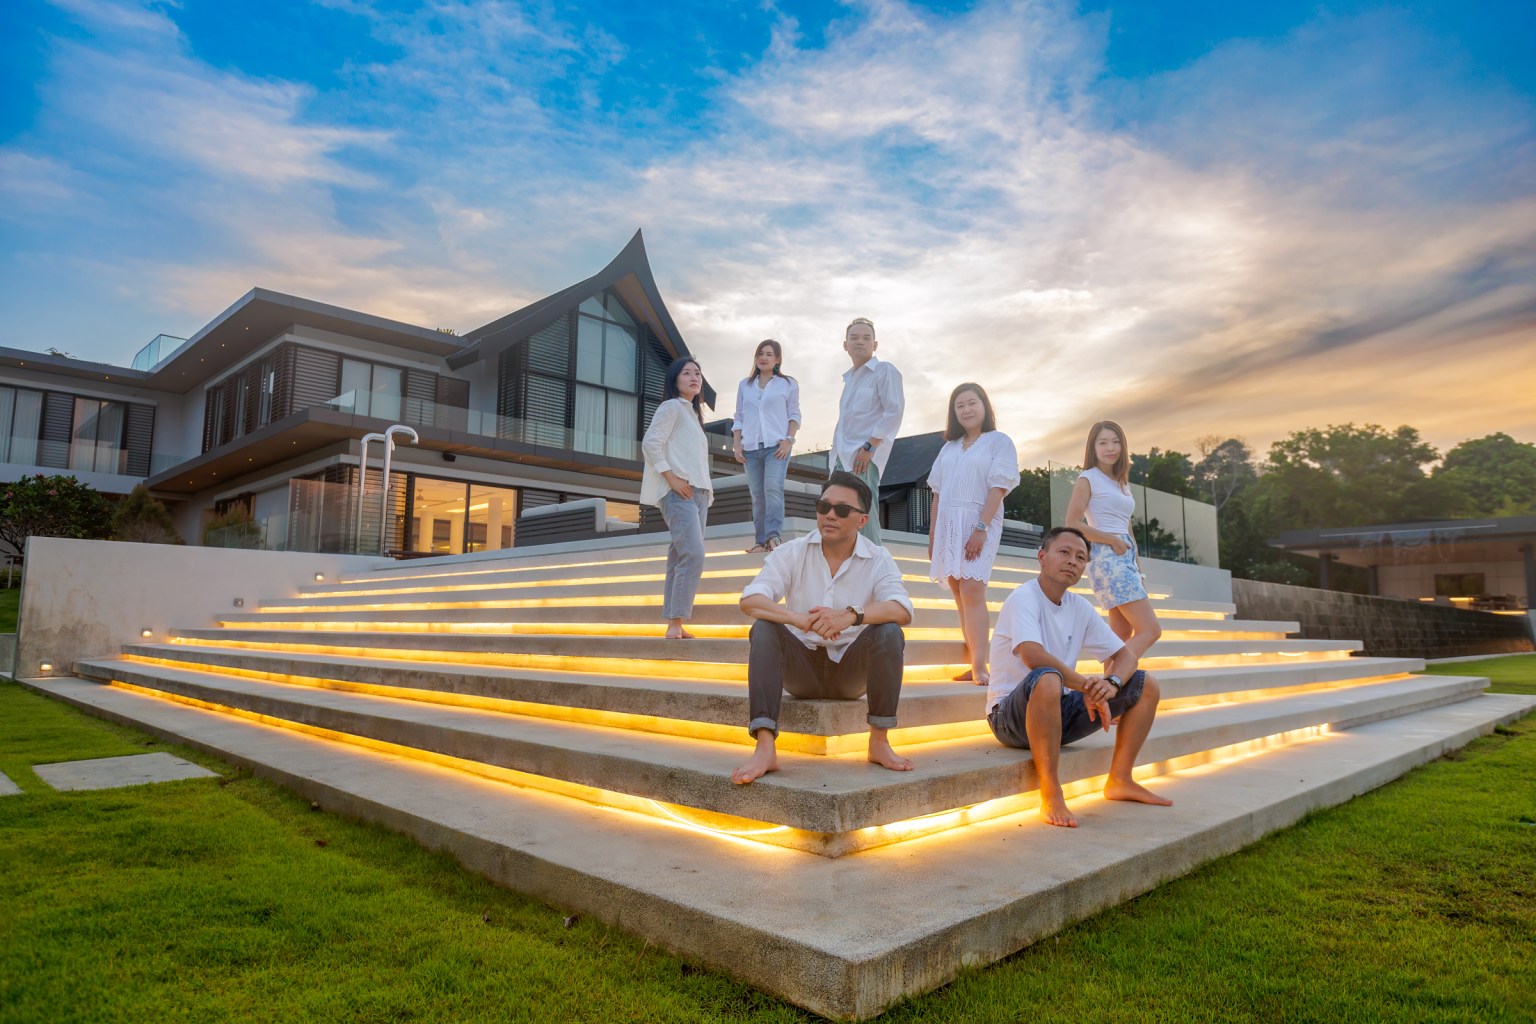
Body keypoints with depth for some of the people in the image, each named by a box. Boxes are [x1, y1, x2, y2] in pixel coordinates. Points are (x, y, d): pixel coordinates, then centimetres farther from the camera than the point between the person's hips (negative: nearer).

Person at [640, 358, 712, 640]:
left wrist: (707, 488, 11)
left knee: (681, 558, 3)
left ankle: (673, 624, 2)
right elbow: (650, 443, -12)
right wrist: (671, 478, -18)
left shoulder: (694, 413, 25)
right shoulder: (671, 406, 0)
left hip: (698, 492, 8)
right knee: (693, 555, -20)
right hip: (678, 491, -8)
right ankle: (675, 623, -19)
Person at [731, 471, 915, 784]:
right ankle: (765, 749, -32)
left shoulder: (878, 559, -4)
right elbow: (749, 600, -18)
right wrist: (800, 619, -37)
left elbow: (903, 610, -21)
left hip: (852, 673, 0)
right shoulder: (792, 553, -4)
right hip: (801, 669, 0)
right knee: (764, 628, -26)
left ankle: (879, 742, -14)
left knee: (889, 633, -26)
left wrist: (851, 616, -40)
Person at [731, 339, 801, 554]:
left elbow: (794, 415, 5)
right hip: (750, 448, 3)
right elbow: (739, 417, 16)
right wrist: (736, 444, 5)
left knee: (773, 488, -21)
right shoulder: (745, 385, 17)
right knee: (757, 496, 2)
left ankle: (773, 536, -26)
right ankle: (761, 541, 4)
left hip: (776, 447, -3)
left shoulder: (788, 384, 9)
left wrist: (789, 440, -9)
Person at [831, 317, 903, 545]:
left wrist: (869, 447, -18)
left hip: (865, 456, -8)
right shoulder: (849, 377, 21)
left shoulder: (885, 371, -2)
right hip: (843, 457, 8)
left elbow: (894, 412, -12)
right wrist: (837, 452, 16)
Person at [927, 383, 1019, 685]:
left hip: (978, 524, -5)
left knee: (972, 591, -18)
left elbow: (998, 488, -7)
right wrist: (932, 536, 11)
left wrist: (981, 528, -17)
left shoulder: (999, 441, 4)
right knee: (960, 595, 2)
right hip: (948, 524, 5)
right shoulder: (949, 447, 19)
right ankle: (973, 666, 5)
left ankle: (979, 667, -22)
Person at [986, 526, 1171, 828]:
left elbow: (1125, 655, 8)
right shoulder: (1023, 598, -16)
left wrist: (1111, 682, -14)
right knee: (1047, 679, -41)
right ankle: (1051, 797, -30)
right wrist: (1088, 686, -26)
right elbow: (1033, 656, -32)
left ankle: (1120, 780, 10)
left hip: (1058, 713, 8)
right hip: (1012, 715, -8)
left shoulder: (1080, 607, 7)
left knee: (1145, 684, 4)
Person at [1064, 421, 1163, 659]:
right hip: (1107, 559, -8)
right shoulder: (1088, 479, -2)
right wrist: (1112, 540, -13)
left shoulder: (1123, 483, 20)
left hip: (1126, 560, 8)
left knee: (1122, 638, 6)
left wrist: (1139, 571, 15)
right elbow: (1072, 525, -10)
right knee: (1150, 630, -14)